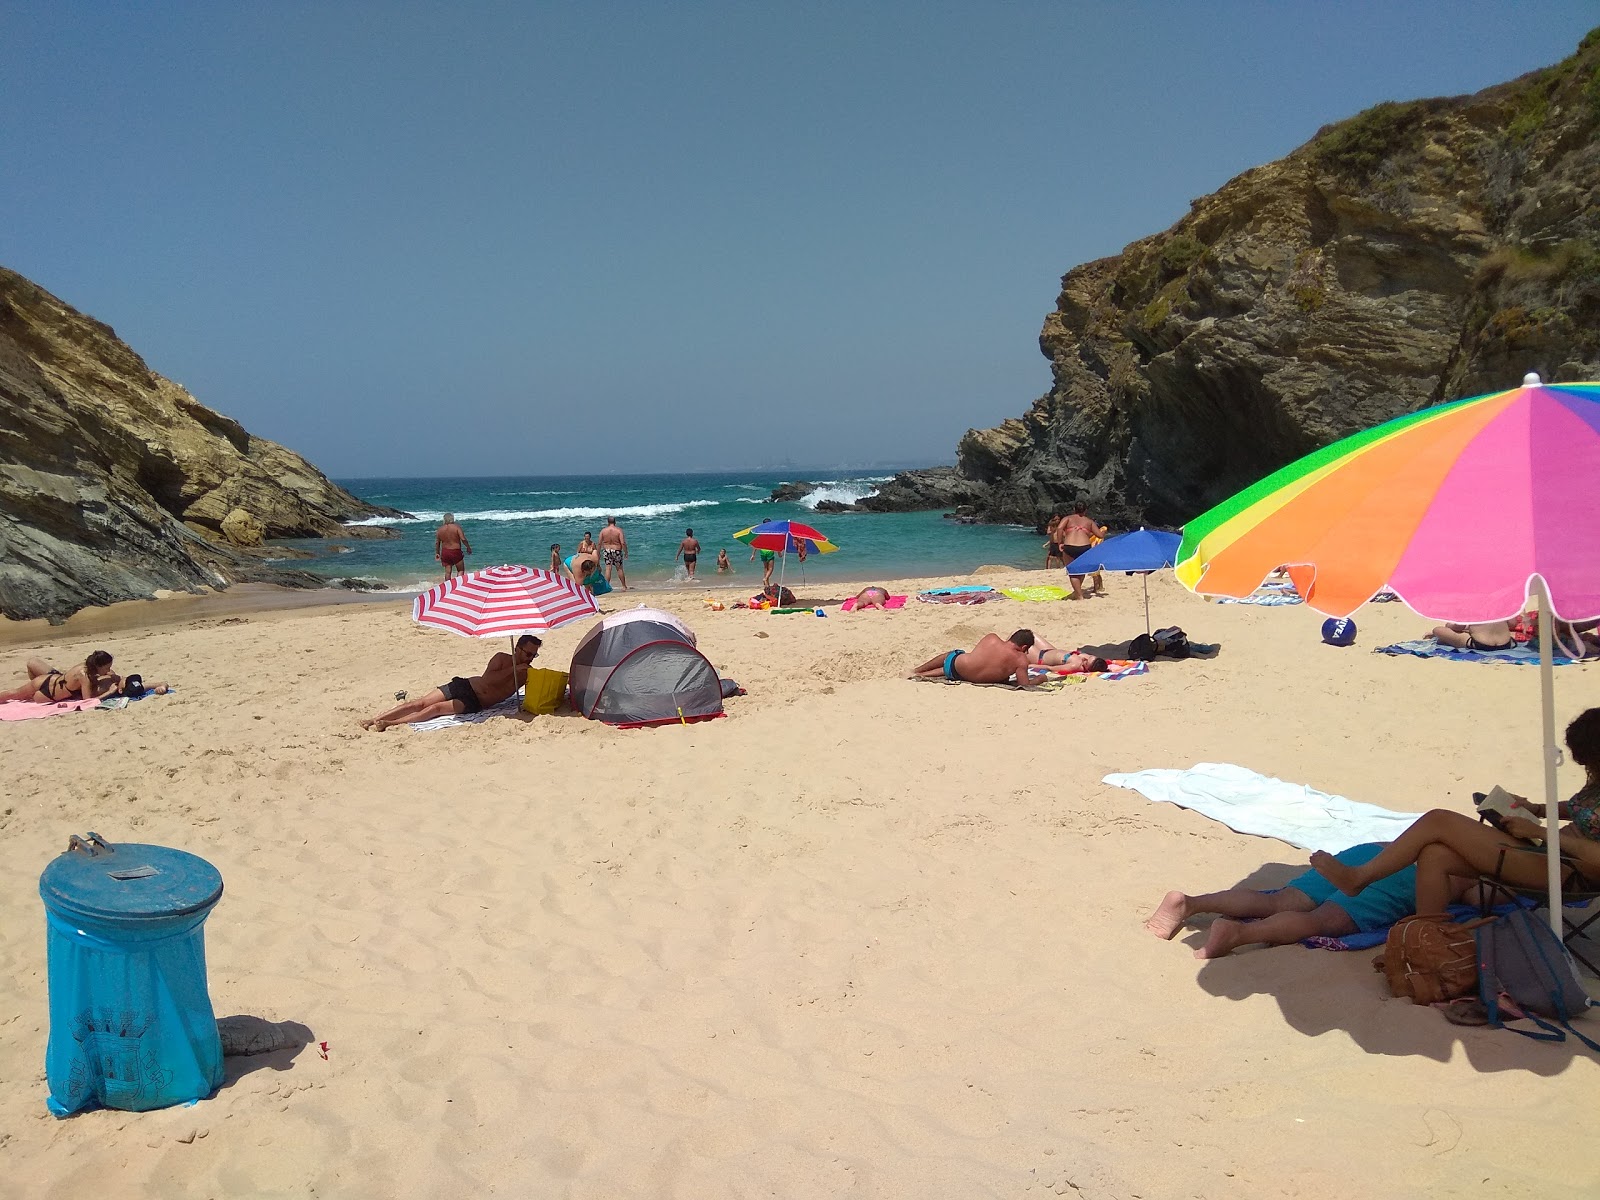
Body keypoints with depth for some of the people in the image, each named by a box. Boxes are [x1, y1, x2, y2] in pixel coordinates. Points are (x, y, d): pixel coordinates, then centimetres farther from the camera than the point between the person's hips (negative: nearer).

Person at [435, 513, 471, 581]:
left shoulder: (439, 529, 3)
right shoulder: (456, 527, -10)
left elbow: (437, 543, 9)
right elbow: (463, 539, -15)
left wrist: (437, 553, 21)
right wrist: (468, 547, -1)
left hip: (445, 552, 4)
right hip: (456, 552, -4)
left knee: (447, 572, 10)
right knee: (461, 570, 8)